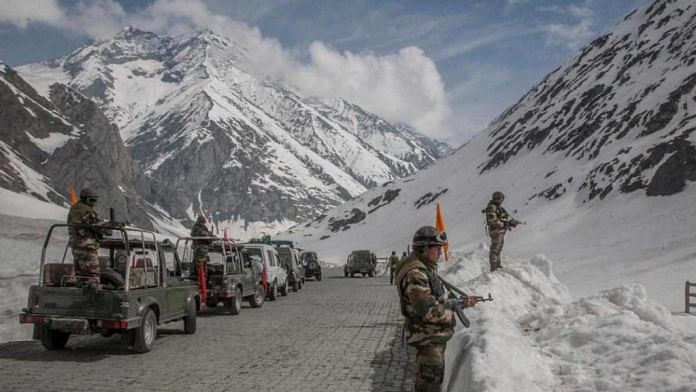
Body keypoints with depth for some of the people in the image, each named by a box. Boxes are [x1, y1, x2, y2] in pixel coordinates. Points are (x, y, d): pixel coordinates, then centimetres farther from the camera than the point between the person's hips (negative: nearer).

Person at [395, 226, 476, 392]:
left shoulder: (427, 267, 8)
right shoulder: (415, 274, -26)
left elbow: (441, 297, 15)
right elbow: (428, 310, -29)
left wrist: (461, 303, 2)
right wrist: (450, 316, -13)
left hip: (435, 334, 10)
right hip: (428, 337, -10)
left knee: (433, 377, 23)